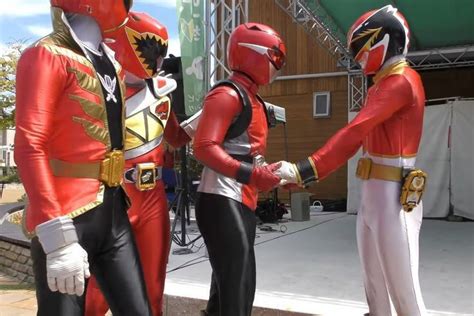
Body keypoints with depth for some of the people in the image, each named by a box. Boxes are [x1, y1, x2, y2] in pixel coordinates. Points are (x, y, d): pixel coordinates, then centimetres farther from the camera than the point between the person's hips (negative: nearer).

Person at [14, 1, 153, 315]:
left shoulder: (111, 63, 13)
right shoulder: (47, 56, -10)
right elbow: (29, 148, -18)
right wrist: (58, 239, -24)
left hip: (113, 212, 7)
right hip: (68, 218, -7)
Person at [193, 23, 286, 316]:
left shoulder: (252, 98, 19)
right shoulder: (227, 95, -11)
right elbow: (204, 147, -22)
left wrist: (278, 175, 14)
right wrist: (252, 174, -28)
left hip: (244, 203, 10)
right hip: (222, 202, -10)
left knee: (241, 284, 17)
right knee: (235, 288, -7)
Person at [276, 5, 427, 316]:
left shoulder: (401, 82, -15)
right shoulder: (386, 83, 16)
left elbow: (355, 132, -25)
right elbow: (361, 136, 11)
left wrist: (304, 169, -30)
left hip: (393, 196, -10)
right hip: (373, 192, 10)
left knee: (402, 284, -1)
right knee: (374, 279, 18)